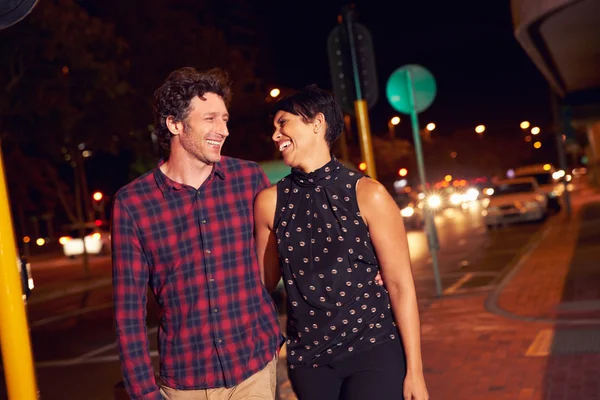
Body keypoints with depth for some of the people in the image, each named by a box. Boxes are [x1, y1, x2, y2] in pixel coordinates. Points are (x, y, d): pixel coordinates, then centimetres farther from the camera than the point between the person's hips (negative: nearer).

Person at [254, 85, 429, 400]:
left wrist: (414, 371, -7)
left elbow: (400, 285, -7)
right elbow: (265, 281, 10)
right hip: (307, 357, 3)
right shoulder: (269, 202, -1)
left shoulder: (367, 194, -9)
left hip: (374, 350, -2)